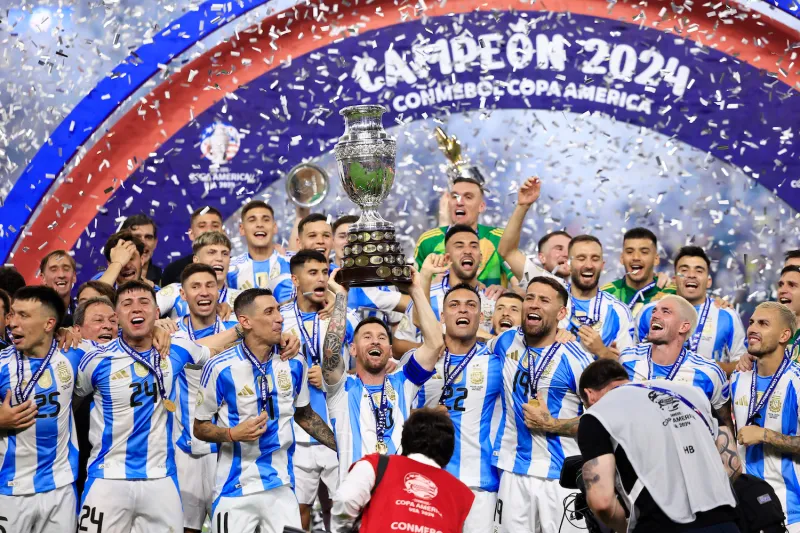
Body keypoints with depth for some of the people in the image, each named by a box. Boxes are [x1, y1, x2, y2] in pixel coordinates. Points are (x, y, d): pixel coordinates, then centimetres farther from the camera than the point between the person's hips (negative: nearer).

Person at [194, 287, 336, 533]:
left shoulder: (294, 363, 2)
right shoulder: (220, 368, -10)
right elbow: (200, 427, -1)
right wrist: (232, 434, -19)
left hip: (281, 487, 3)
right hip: (235, 490, -3)